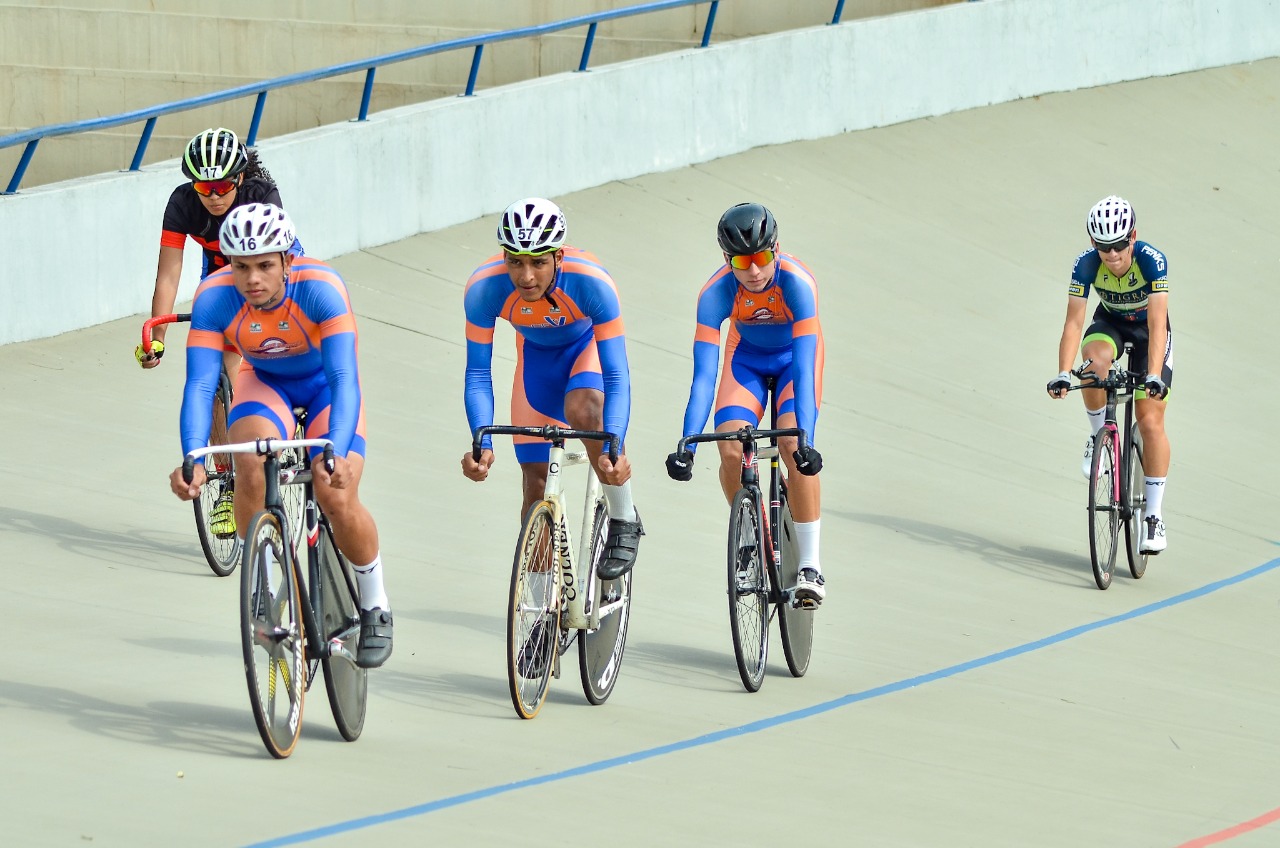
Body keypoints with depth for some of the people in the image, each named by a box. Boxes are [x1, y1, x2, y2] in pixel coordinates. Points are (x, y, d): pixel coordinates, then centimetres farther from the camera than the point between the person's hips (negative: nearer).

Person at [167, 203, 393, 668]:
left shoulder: (320, 289, -35)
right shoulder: (214, 298, -28)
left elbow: (344, 379, -40)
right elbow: (200, 385, -32)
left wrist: (336, 454, -56)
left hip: (326, 383, -2)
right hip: (264, 383, 2)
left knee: (336, 498, -20)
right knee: (251, 469, -29)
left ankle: (375, 603, 7)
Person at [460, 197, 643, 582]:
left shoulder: (592, 282, -38)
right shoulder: (484, 288, -33)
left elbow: (616, 377, -37)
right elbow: (478, 374, -28)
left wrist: (614, 448, -51)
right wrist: (481, 445, -43)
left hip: (589, 344, -3)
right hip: (537, 354, 3)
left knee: (582, 410, -35)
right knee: (536, 482, -1)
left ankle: (624, 521, -14)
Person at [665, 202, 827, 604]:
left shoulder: (796, 282, -37)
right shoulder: (716, 292, -31)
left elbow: (803, 369, -42)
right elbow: (703, 377, -34)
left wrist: (806, 442, -51)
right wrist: (685, 446, -45)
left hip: (793, 356, -2)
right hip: (746, 356, 2)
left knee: (793, 446, -25)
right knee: (730, 450, -19)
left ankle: (810, 565, -18)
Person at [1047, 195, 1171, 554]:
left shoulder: (1151, 260, -33)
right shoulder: (1087, 264, -27)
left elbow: (1156, 322, -38)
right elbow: (1074, 321, -30)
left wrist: (1154, 376, -49)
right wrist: (1063, 374, -42)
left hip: (1147, 329, -2)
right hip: (1110, 323, 2)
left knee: (1151, 422, -10)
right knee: (1095, 362, -35)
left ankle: (1154, 517, -3)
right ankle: (1099, 436, -9)